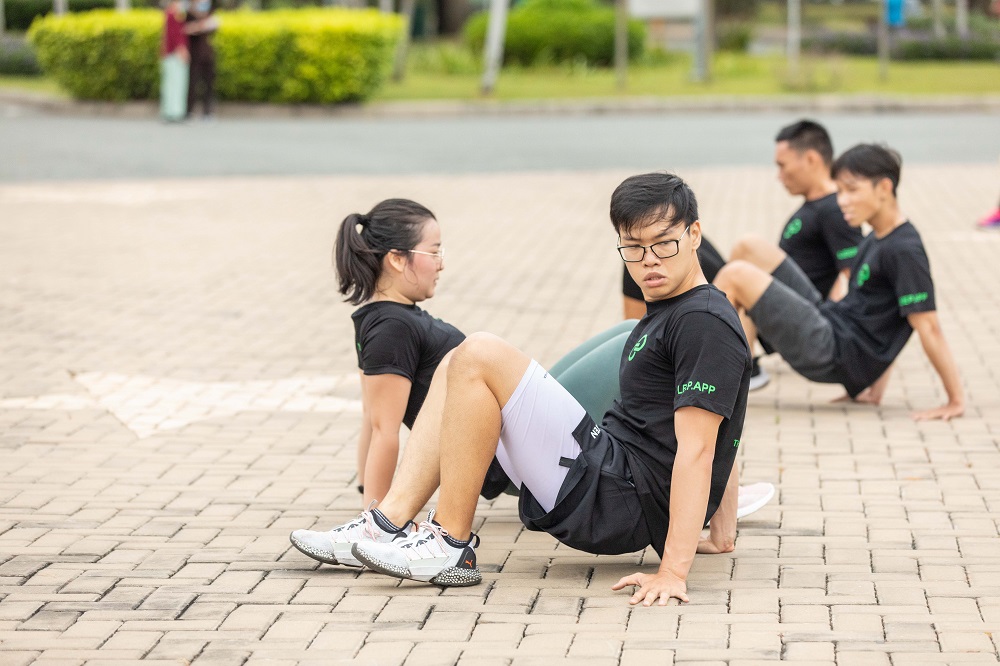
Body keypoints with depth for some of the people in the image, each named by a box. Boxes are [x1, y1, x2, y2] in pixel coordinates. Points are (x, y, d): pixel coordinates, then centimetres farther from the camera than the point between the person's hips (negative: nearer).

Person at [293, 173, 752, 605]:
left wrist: (674, 568, -28)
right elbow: (724, 436, 27)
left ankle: (451, 545, -12)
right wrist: (723, 534, 25)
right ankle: (387, 525, 1)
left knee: (479, 357, -17)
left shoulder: (704, 324, -13)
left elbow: (696, 448, -22)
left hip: (616, 502, -11)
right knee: (460, 366, 16)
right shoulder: (666, 315, 19)